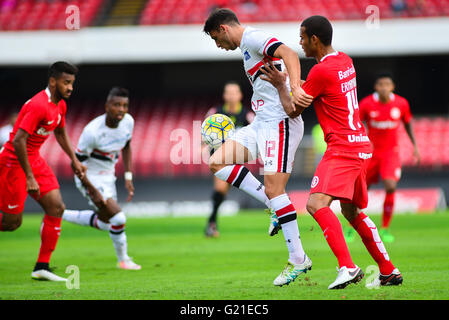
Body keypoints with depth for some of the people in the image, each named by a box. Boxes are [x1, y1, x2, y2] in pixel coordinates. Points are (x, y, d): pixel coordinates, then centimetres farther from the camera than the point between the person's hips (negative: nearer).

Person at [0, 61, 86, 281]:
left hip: (34, 159, 9)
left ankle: (42, 267, 1)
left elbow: (60, 133, 26)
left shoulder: (60, 105, 6)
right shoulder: (38, 106, -25)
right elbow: (18, 141, -29)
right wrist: (29, 178, -28)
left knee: (56, 207, -3)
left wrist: (74, 160, 18)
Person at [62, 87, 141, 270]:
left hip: (108, 176, 8)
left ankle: (59, 215, 32)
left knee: (103, 223, 19)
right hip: (90, 178, -8)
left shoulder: (128, 121, -10)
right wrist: (93, 191, -24)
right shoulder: (92, 131, -29)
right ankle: (123, 260, 3)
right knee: (118, 219, -18)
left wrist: (128, 177, 5)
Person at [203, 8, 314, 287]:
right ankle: (276, 208, 4)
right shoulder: (248, 46, 22)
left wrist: (295, 88, -40)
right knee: (217, 162, 5)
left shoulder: (252, 37, -9)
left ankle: (298, 259, -8)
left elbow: (288, 54, -26)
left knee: (274, 189, -13)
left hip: (280, 122, -10)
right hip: (262, 124, 10)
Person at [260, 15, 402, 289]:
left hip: (342, 148, -10)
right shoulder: (345, 61, 13)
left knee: (316, 204, -22)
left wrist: (281, 84, 10)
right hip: (362, 145, 10)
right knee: (352, 212, 20)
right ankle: (389, 271, 24)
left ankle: (347, 267, -33)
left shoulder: (321, 71, -14)